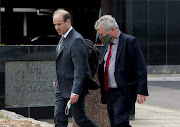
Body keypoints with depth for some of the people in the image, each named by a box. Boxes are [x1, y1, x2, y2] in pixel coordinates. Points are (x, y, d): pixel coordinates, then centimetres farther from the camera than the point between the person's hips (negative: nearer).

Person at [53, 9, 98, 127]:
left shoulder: (76, 40, -21)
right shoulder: (64, 38, 10)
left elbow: (79, 69, -25)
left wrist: (75, 92, -28)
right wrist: (57, 79, 23)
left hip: (73, 88, -9)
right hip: (61, 87, 9)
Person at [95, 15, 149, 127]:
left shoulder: (130, 41, -10)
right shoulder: (107, 44, 15)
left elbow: (141, 69, -13)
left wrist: (141, 91, -18)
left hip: (124, 92, -8)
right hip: (109, 92, 8)